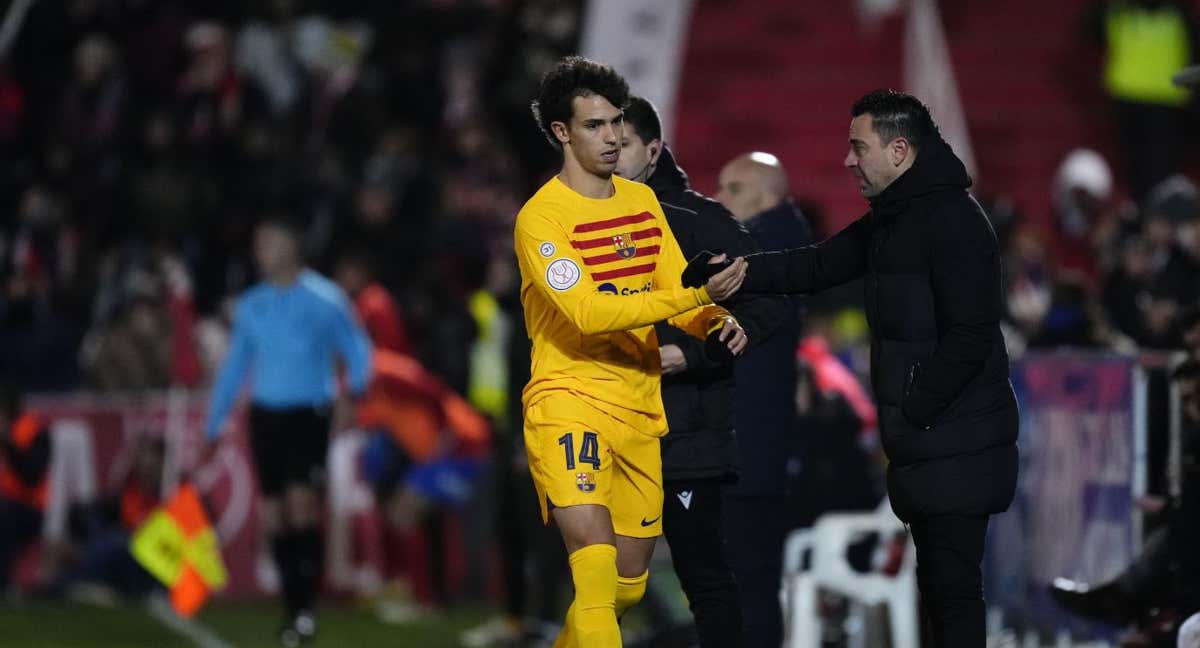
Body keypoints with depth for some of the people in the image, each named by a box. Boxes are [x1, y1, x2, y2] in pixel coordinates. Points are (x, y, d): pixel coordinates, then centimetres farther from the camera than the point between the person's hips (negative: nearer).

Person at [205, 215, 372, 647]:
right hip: (265, 414, 5)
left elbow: (357, 350, 0)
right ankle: (294, 609, 12)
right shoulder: (251, 306, 10)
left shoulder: (324, 300, -4)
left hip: (308, 414, -5)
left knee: (302, 502, -18)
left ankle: (307, 605, -13)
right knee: (273, 514, 2)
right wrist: (214, 425, 15)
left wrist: (356, 388, -20)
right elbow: (234, 367, 17)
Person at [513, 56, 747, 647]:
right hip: (568, 403, -7)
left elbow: (678, 290, 10)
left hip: (641, 410, 7)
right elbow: (588, 313, -22)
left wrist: (716, 322, -13)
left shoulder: (642, 200, 11)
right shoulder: (541, 217, -11)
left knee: (628, 584, 12)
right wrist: (695, 294, -27)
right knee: (596, 568, -24)